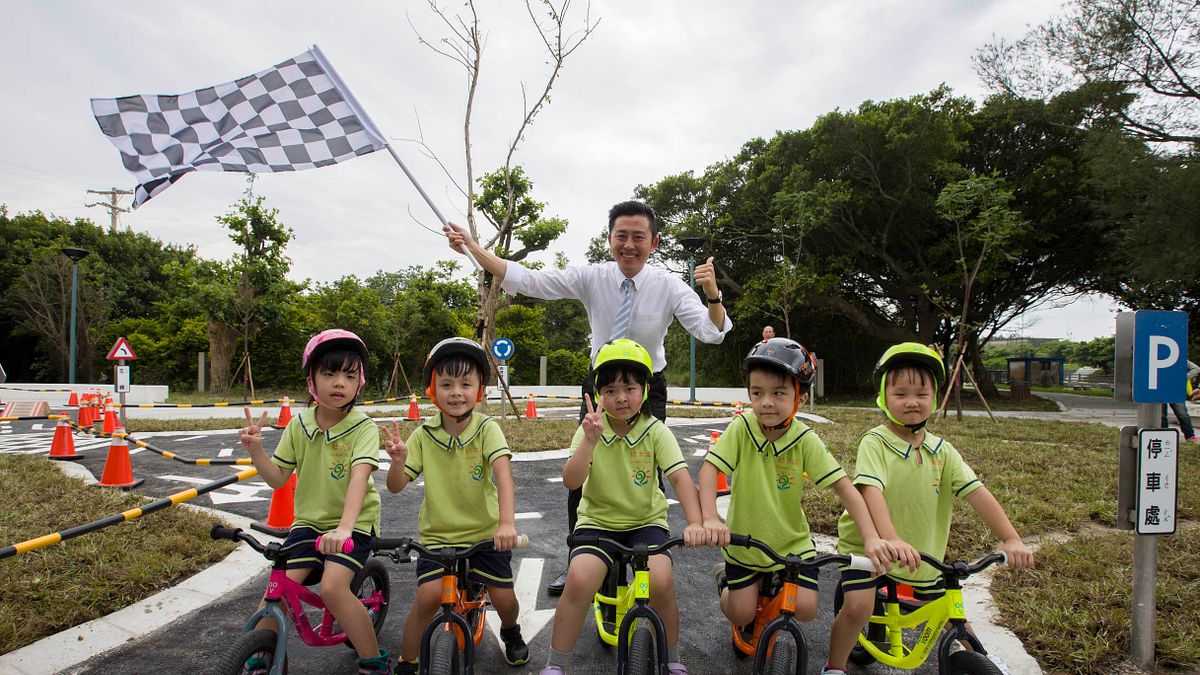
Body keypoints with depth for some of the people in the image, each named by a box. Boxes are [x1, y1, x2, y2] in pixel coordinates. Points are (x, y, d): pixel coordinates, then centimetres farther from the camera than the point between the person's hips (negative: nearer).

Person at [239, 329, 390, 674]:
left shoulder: (363, 428, -15)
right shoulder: (299, 424, -1)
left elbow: (359, 477, -29)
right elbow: (278, 477, 5)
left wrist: (344, 527, -43)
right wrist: (255, 450, -14)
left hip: (354, 523, -4)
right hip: (309, 520, 4)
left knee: (332, 587, -23)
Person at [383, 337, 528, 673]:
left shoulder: (487, 428, -13)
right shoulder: (424, 434, -6)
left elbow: (503, 473, -27)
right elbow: (396, 486, -4)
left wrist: (507, 522, -41)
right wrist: (398, 460, -27)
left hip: (485, 531, -1)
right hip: (437, 533, 1)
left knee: (504, 597, -1)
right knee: (429, 595, -18)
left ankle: (510, 632, 36)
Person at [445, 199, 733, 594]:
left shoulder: (669, 286, -15)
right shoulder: (591, 278, -13)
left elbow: (712, 333, -22)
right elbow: (527, 280, -16)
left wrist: (712, 293, -43)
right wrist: (472, 248, -25)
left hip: (648, 389, -1)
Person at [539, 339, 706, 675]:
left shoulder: (655, 431, -8)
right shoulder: (592, 428, -8)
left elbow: (681, 477, -16)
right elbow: (571, 480, -20)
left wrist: (695, 522, -31)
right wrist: (590, 441, -35)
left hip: (646, 521, 0)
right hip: (597, 520, 0)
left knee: (661, 582, -24)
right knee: (579, 580, -25)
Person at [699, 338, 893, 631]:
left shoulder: (806, 440, -17)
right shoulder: (741, 428, -19)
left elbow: (844, 487, -20)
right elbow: (708, 470, -26)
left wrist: (871, 537, -32)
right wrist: (710, 519, -41)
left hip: (791, 543, 1)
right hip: (744, 541, -1)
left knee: (805, 608, -11)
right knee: (742, 615, 0)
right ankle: (726, 578, 33)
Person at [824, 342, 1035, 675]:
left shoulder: (942, 451, -2)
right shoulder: (875, 442, -17)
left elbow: (977, 493, -9)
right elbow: (872, 491, -32)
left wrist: (1012, 539, -20)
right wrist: (891, 539, -46)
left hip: (921, 553, 5)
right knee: (857, 607, -21)